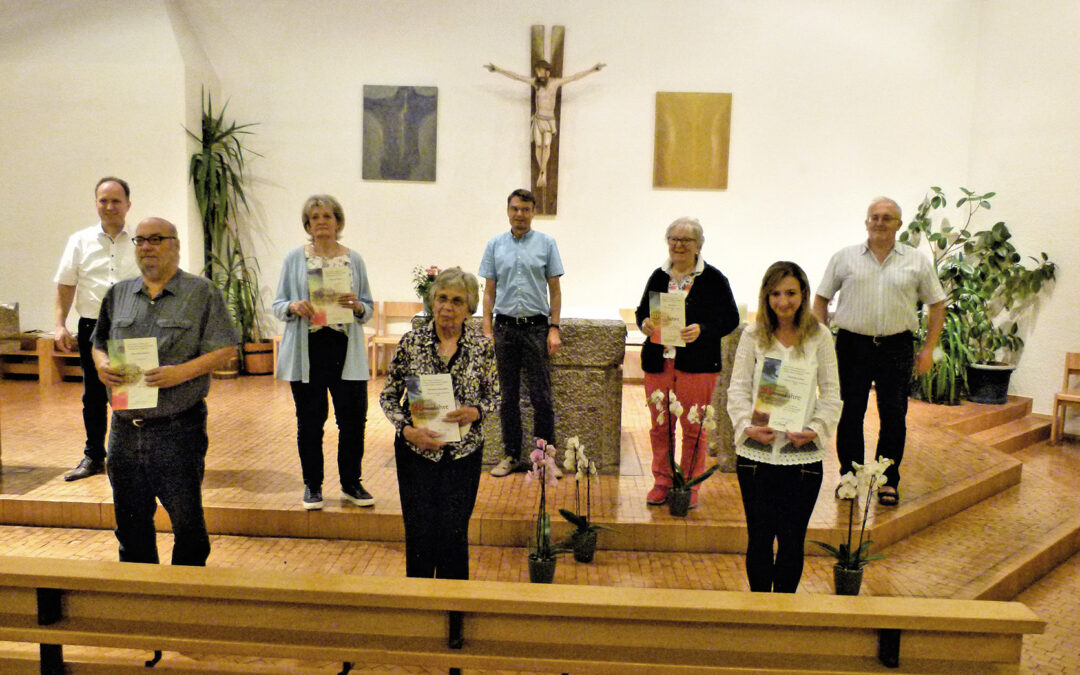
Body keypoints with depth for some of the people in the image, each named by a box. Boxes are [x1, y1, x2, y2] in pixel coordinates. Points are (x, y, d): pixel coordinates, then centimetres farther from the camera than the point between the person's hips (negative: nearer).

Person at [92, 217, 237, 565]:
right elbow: (99, 343, 21)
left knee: (186, 520, 1)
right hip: (126, 428, 5)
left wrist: (182, 372, -20)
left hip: (178, 428, -5)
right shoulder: (118, 294, 14)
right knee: (130, 520, 15)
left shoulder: (202, 293, -1)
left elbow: (224, 349, -6)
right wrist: (102, 365, -2)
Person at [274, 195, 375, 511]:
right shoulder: (294, 258, 6)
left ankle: (351, 484, 18)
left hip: (346, 351, 1)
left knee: (353, 419, 1)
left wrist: (356, 306, -13)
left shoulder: (354, 259, 8)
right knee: (310, 421, 5)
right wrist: (294, 307, -15)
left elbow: (369, 308, 10)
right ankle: (312, 486, 21)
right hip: (307, 349, -1)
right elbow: (278, 305, 7)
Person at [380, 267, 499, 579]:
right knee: (420, 533, 1)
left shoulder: (482, 346, -2)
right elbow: (388, 396, 3)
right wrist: (408, 430, -13)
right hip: (416, 450, 0)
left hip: (464, 451, 0)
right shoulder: (411, 342, -3)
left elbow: (494, 396, 8)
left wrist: (475, 412, -13)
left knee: (454, 533, 1)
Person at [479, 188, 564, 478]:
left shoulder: (546, 243, 4)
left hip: (536, 326, -2)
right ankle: (511, 455, 18)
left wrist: (554, 329, -4)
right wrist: (487, 328, 2)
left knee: (541, 396, -1)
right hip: (505, 326, 2)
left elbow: (555, 289, 4)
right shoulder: (495, 245, 9)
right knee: (508, 397, 8)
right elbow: (490, 290, 10)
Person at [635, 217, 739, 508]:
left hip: (697, 365, -3)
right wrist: (645, 324, -6)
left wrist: (702, 330, -20)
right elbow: (642, 310, 18)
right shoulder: (659, 276, 11)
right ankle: (662, 482, 22)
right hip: (658, 363, 4)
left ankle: (690, 485, 17)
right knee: (660, 427, 9)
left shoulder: (713, 279, -2)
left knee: (693, 428, 2)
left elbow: (730, 318, -3)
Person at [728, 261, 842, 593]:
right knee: (759, 538, 7)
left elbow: (831, 392, 4)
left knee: (793, 540, 6)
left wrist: (816, 429, -10)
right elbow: (737, 388, 1)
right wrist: (748, 425, -15)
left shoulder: (820, 337, 3)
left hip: (803, 454, 0)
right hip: (756, 451, 0)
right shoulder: (753, 336, 3)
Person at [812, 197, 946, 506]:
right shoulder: (844, 258, 6)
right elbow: (821, 298, 9)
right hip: (852, 344, 0)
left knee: (894, 417, 3)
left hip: (896, 347, 0)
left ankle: (889, 481, 17)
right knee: (850, 414, 4)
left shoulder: (917, 262, 7)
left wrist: (928, 349, 4)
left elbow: (937, 305, 11)